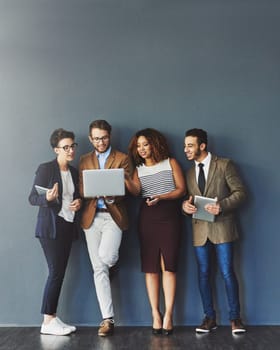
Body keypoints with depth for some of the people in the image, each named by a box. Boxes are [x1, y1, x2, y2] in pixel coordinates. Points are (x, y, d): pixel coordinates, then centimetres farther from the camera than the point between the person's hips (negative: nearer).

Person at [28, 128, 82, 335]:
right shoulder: (45, 169, -7)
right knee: (56, 272, -8)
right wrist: (47, 198, -29)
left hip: (68, 226, 7)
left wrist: (79, 202, -1)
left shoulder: (74, 172, 12)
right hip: (50, 227, -7)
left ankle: (53, 318, 12)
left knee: (60, 273, 6)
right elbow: (32, 198, -9)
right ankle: (48, 322, 0)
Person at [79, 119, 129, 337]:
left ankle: (113, 263, 16)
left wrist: (111, 196, -24)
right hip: (92, 217, 3)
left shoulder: (122, 158, 4)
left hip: (113, 215, -3)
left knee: (105, 256, -24)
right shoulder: (84, 160, 13)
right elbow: (81, 190, 5)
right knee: (99, 269, 1)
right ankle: (108, 319, 7)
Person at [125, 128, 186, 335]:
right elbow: (135, 191, -5)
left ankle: (168, 314, -7)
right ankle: (155, 314, 2)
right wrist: (125, 180, -25)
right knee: (150, 266, -1)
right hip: (147, 217, 3)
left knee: (168, 265, -8)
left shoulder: (170, 163, 7)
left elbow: (181, 189, 0)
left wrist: (160, 197, -15)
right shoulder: (138, 169, 14)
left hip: (169, 215, -3)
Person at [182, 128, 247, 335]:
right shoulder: (189, 173, 16)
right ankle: (210, 317, 15)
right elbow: (187, 198, 16)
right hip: (200, 229, 5)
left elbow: (240, 192, -5)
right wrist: (185, 205, -8)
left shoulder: (224, 165, -1)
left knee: (227, 272, -4)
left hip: (222, 226, -5)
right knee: (204, 274, 6)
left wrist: (222, 205, -21)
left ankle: (235, 317, 8)